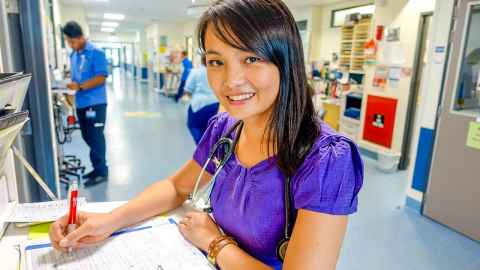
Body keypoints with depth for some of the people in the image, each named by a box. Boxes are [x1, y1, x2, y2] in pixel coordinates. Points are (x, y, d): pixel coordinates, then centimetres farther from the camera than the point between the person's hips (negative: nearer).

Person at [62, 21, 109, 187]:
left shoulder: (96, 53, -9)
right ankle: (98, 167, 26)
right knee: (87, 137, 13)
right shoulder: (73, 55, 14)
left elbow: (101, 77, -16)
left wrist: (80, 86, -21)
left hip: (95, 102, -8)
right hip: (81, 103, 8)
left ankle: (101, 172, 8)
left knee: (96, 137, -3)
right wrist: (71, 85, 3)